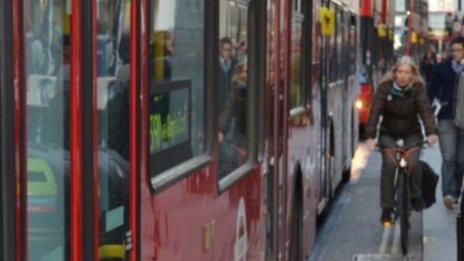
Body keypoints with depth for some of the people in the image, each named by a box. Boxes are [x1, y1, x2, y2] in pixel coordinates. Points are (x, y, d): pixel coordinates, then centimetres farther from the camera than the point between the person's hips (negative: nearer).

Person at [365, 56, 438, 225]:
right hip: (388, 134, 0)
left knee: (413, 164, -21)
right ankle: (386, 209, -13)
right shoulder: (385, 87, -13)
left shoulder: (418, 88, -11)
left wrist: (431, 132, -37)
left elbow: (425, 110, -21)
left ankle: (415, 195, 8)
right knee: (389, 165, -19)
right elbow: (375, 111, -19)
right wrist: (370, 136, -30)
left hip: (411, 134, 0)